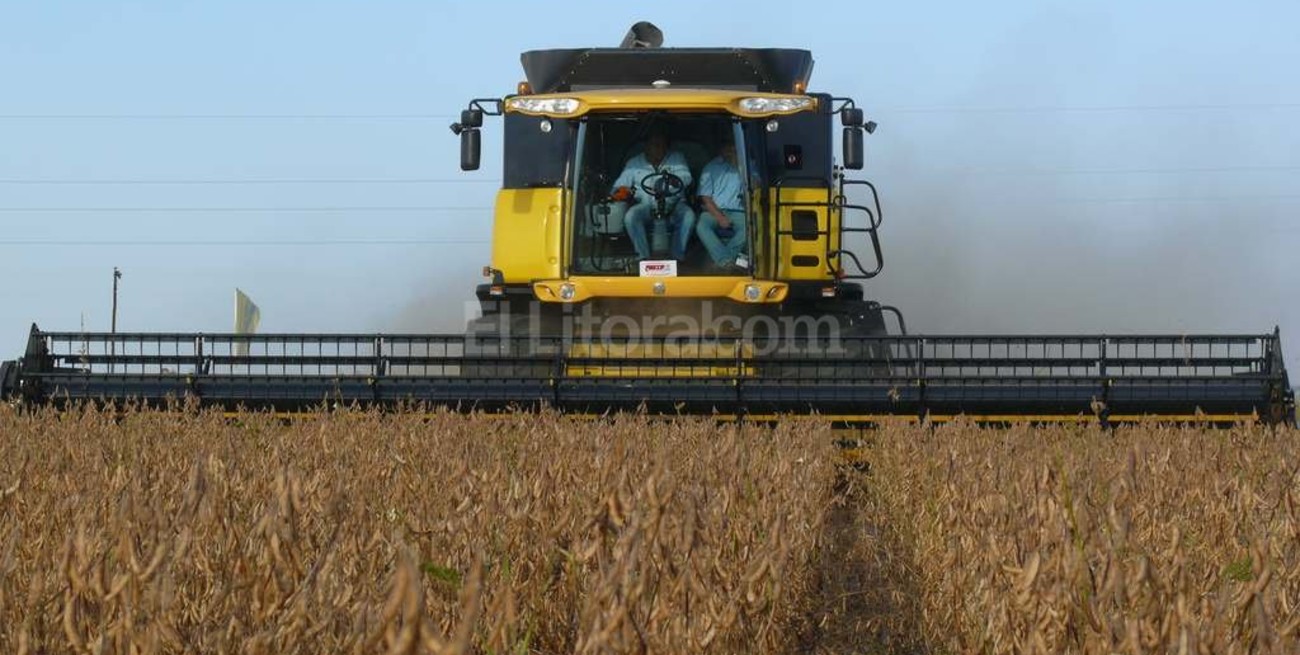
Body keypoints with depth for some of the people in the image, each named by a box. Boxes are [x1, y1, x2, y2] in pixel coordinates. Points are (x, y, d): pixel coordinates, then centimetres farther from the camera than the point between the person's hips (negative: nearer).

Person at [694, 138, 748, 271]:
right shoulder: (711, 168, 6)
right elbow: (706, 198, 0)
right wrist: (719, 217, -13)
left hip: (736, 211, 1)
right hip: (713, 211, -1)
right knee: (702, 226, -34)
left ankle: (721, 259, -43)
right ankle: (727, 261, -47)